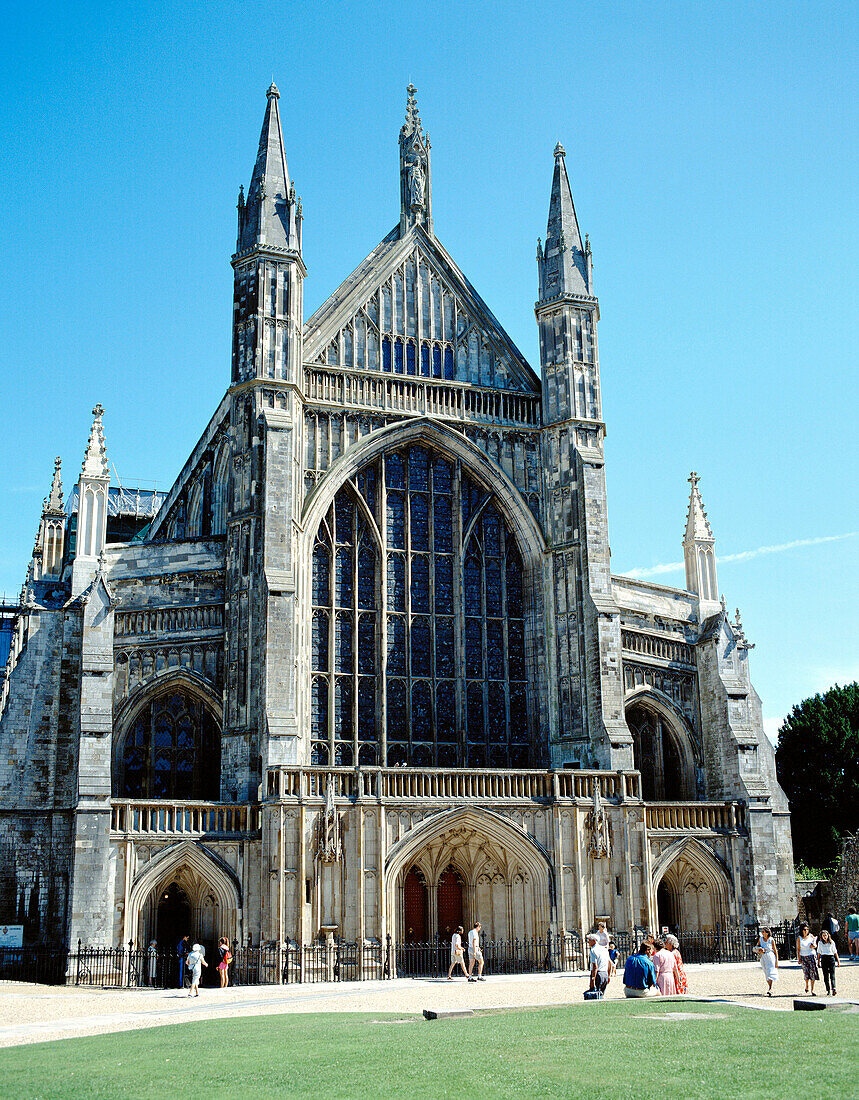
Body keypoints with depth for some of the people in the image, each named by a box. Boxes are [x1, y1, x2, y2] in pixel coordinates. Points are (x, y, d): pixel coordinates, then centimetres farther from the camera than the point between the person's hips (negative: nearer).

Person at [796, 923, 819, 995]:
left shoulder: (811, 936, 3)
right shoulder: (799, 938, -2)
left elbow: (815, 945, 14)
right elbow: (798, 949, 0)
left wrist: (814, 946, -10)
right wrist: (798, 959, -5)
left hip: (812, 956, 1)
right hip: (803, 957, -1)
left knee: (813, 972, -6)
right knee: (806, 972, -4)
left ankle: (812, 990, -1)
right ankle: (806, 985, 25)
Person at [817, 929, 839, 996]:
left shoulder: (832, 942, 5)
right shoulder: (820, 943, 9)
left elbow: (835, 952, 11)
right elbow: (819, 953, 15)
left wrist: (838, 960, 10)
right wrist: (818, 961, 13)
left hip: (831, 958, -2)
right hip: (824, 959, 2)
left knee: (832, 974, -11)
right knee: (826, 975, 0)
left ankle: (833, 988, -22)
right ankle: (828, 990, 4)